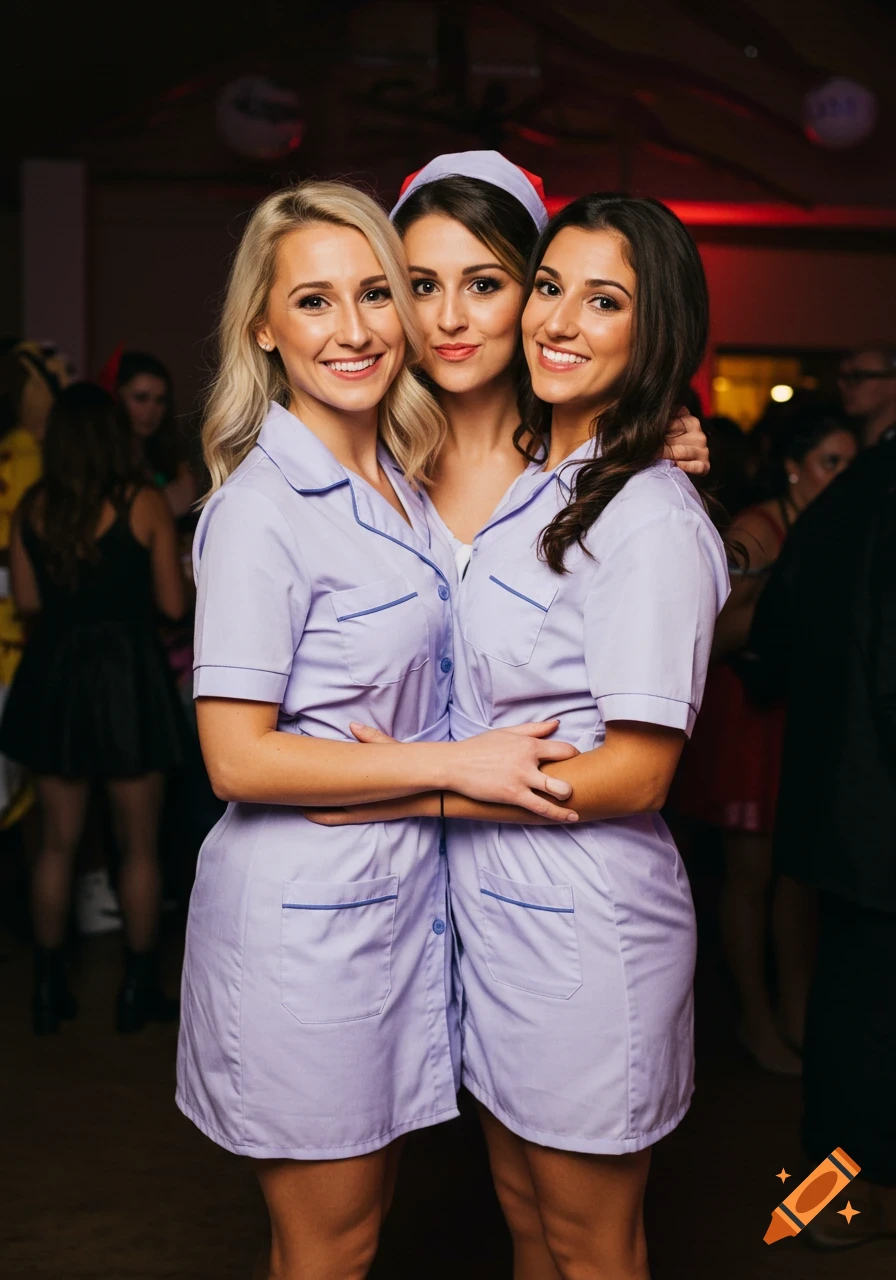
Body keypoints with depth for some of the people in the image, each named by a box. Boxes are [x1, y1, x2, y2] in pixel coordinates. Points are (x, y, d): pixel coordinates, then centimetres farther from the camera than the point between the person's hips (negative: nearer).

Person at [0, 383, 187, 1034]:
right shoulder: (145, 504, -9)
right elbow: (173, 603, -5)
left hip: (54, 673, 3)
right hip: (127, 671, -3)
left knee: (59, 841, 13)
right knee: (139, 843, 9)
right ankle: (138, 990, 17)